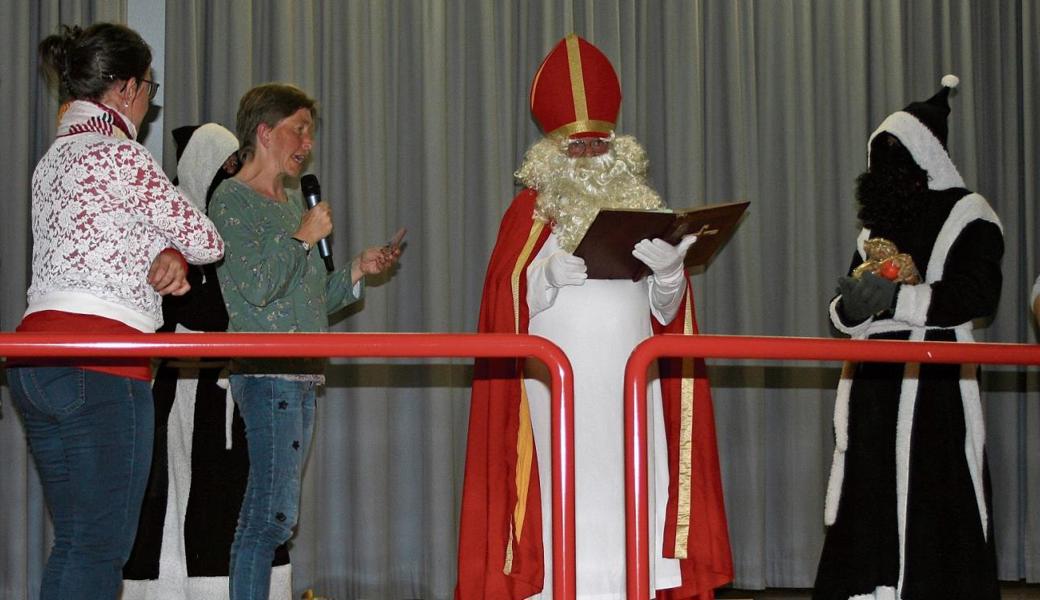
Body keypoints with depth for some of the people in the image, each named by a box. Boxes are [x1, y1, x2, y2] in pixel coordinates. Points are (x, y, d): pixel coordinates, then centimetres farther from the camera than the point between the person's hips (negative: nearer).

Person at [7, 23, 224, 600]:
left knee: (74, 542, 13)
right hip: (99, 365, -9)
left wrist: (167, 255, 0)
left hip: (35, 358, 9)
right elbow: (205, 239, -2)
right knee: (100, 546, -6)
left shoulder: (54, 157, 20)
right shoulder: (118, 152, -8)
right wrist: (177, 250, 21)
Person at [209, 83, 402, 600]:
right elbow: (256, 287, -16)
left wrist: (358, 269, 12)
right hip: (265, 374, -9)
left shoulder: (293, 202, 21)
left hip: (301, 374, 9)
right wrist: (304, 237, -8)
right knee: (274, 514, -14)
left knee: (267, 516, 7)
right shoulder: (231, 200, -4)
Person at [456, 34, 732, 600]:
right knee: (565, 503, -8)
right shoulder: (531, 210, 7)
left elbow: (666, 310, 12)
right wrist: (554, 272, -19)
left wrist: (669, 270, -9)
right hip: (557, 386, -3)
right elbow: (510, 300, -2)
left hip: (629, 385, 3)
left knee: (632, 492, -2)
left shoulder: (640, 206, 16)